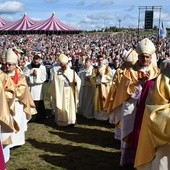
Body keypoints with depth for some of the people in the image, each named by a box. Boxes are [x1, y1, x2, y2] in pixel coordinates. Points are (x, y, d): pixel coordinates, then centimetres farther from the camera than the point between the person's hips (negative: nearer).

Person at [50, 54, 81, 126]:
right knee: (61, 107, 4)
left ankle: (71, 120, 20)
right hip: (61, 93, -1)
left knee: (71, 106, 7)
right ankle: (62, 121, 15)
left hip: (70, 94, 1)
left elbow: (79, 80, -1)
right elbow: (54, 85, 0)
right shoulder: (57, 74, -4)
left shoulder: (72, 72, -1)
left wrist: (76, 82, -23)